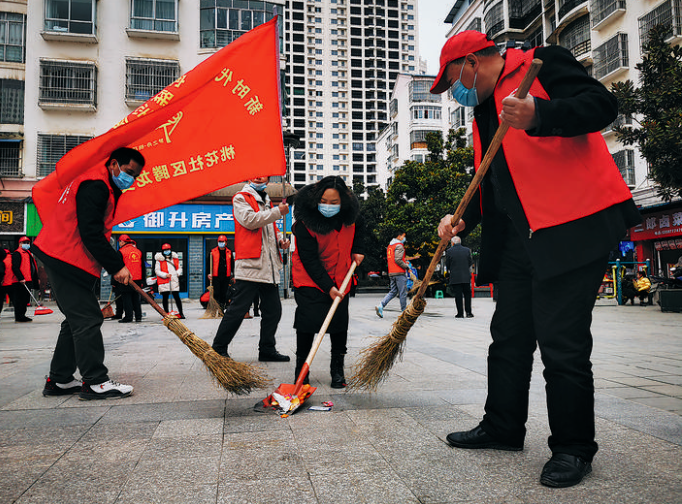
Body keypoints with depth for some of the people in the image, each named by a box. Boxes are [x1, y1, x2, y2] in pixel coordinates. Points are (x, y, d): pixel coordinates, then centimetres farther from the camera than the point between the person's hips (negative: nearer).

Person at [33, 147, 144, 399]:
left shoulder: (101, 187, 19)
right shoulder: (95, 186, -15)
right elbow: (90, 233, -22)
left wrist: (116, 262, 13)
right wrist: (116, 266, -20)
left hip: (64, 261, 11)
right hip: (66, 260, -11)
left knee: (78, 320, 14)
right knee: (88, 320, -10)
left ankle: (59, 380, 21)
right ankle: (95, 381, -5)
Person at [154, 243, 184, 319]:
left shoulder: (175, 258, 11)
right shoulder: (159, 260, 1)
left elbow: (179, 267, 19)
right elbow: (157, 271, -2)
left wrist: (178, 273, -2)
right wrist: (165, 275, -15)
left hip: (174, 281, 2)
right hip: (164, 282, -2)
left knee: (177, 297, 2)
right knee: (165, 298, 3)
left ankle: (181, 313, 8)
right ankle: (166, 314, 12)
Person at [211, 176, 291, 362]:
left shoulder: (267, 203, 26)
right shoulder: (241, 198, 3)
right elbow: (249, 220, -15)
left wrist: (280, 240, 14)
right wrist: (278, 212, -11)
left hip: (269, 267, 8)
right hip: (249, 264, -8)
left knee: (273, 310, 8)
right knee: (238, 309, -7)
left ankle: (267, 350, 19)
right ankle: (218, 349, 5)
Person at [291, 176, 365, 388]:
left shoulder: (349, 214, -7)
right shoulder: (305, 222, -22)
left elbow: (358, 227, 19)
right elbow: (309, 259, -22)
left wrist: (357, 250, 8)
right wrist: (328, 287, -26)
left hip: (340, 279, 4)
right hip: (310, 279, -4)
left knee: (340, 323, 4)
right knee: (308, 322, -11)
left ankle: (337, 370, 19)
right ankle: (301, 369, 8)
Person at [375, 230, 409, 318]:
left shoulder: (390, 245, 18)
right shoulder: (399, 245, -10)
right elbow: (397, 260, -19)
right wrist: (406, 266, -8)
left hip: (391, 273, 8)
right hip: (399, 272, -8)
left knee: (393, 291, 11)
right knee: (403, 293, 0)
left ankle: (381, 305, -6)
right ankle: (404, 311, 6)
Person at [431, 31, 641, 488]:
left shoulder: (542, 62, 1)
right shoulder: (485, 110, 24)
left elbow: (602, 104, -12)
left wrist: (538, 116, -27)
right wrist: (464, 219, 10)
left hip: (573, 226, -9)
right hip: (518, 238, 9)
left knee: (561, 340, -6)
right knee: (509, 335, 12)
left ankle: (573, 446, 11)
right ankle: (502, 428, 27)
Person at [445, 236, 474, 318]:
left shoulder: (449, 251, -5)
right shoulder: (467, 250, 2)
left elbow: (447, 265, -1)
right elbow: (470, 263, 6)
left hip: (455, 277, -2)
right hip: (466, 276, 2)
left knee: (458, 296, 2)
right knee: (467, 294, 11)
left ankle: (460, 313, 3)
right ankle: (468, 312, 9)